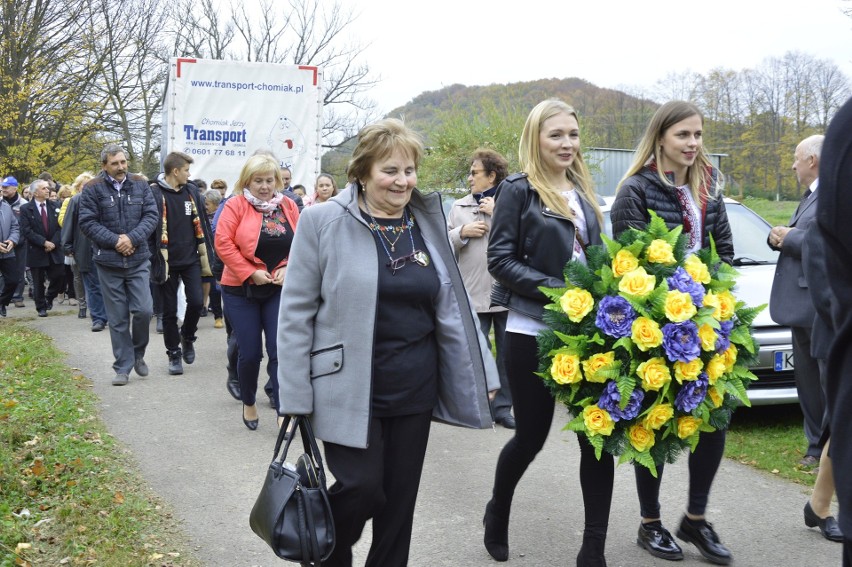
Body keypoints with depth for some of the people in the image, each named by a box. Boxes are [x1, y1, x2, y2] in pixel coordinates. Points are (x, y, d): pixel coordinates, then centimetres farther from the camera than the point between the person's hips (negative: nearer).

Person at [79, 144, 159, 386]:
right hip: (108, 262, -1)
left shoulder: (140, 185, 4)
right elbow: (87, 222, -7)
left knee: (143, 310, -6)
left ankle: (138, 354, 20)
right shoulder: (92, 189, -4)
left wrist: (132, 238, -14)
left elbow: (151, 215, 0)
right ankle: (123, 367, 13)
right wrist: (115, 241, -15)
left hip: (138, 259, 2)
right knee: (118, 318, 4)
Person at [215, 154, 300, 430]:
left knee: (280, 351, -3)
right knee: (250, 353, 4)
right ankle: (249, 403, 28)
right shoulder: (236, 205, -6)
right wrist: (251, 273, -16)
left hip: (279, 290, 2)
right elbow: (223, 243, -12)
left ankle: (284, 411, 2)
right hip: (242, 291, -2)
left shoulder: (288, 206, 5)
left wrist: (289, 268, -9)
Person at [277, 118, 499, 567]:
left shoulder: (428, 224, 6)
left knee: (399, 499, 11)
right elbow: (296, 312, -6)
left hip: (415, 392, 4)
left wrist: (480, 378, 7)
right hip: (351, 391, -4)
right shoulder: (323, 222, -7)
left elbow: (451, 309, 11)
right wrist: (295, 396, -9)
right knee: (362, 489, -5)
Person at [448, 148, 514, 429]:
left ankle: (503, 407, 19)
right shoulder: (459, 207, 11)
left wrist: (497, 213, -14)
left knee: (507, 355, 8)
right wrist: (462, 232, -7)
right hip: (472, 294, 2)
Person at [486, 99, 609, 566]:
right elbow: (501, 260, -10)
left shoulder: (583, 193, 13)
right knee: (531, 435, 6)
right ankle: (497, 514, 35)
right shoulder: (518, 190, -4)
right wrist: (558, 290, -21)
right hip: (532, 333, -5)